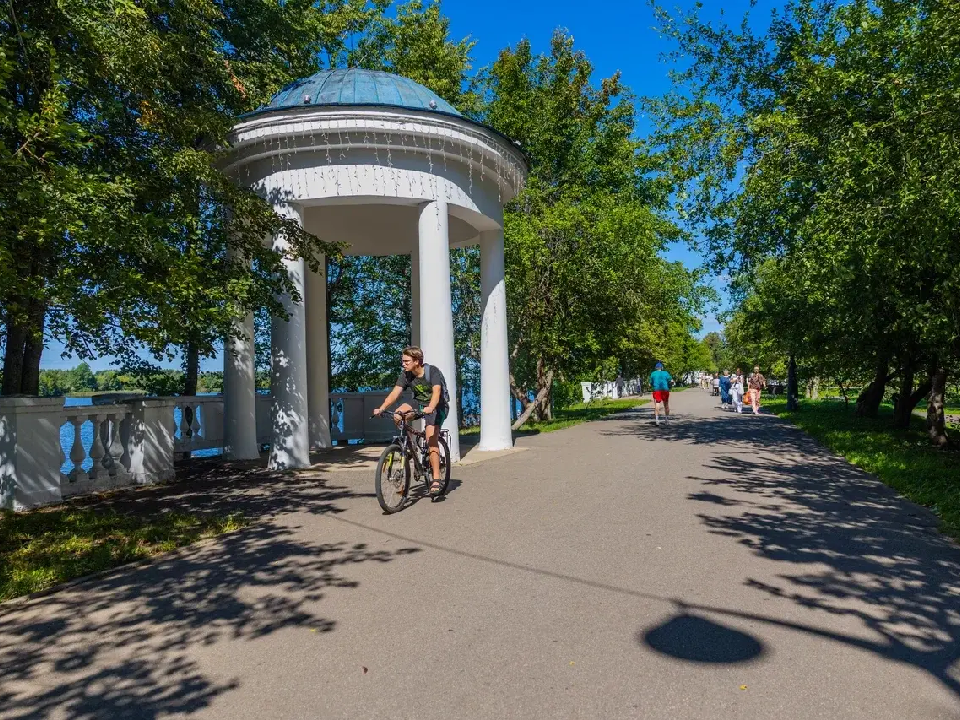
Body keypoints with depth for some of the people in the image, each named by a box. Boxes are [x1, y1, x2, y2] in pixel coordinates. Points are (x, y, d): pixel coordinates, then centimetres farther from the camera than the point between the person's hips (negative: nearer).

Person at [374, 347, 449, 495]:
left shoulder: (432, 371, -22)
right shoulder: (406, 374, -7)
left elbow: (436, 392, -37)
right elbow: (395, 392, -15)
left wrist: (430, 408, -56)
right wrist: (381, 408, -31)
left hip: (437, 407, -5)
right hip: (420, 405, 5)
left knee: (431, 440, -23)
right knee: (399, 414, -25)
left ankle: (436, 480, -20)